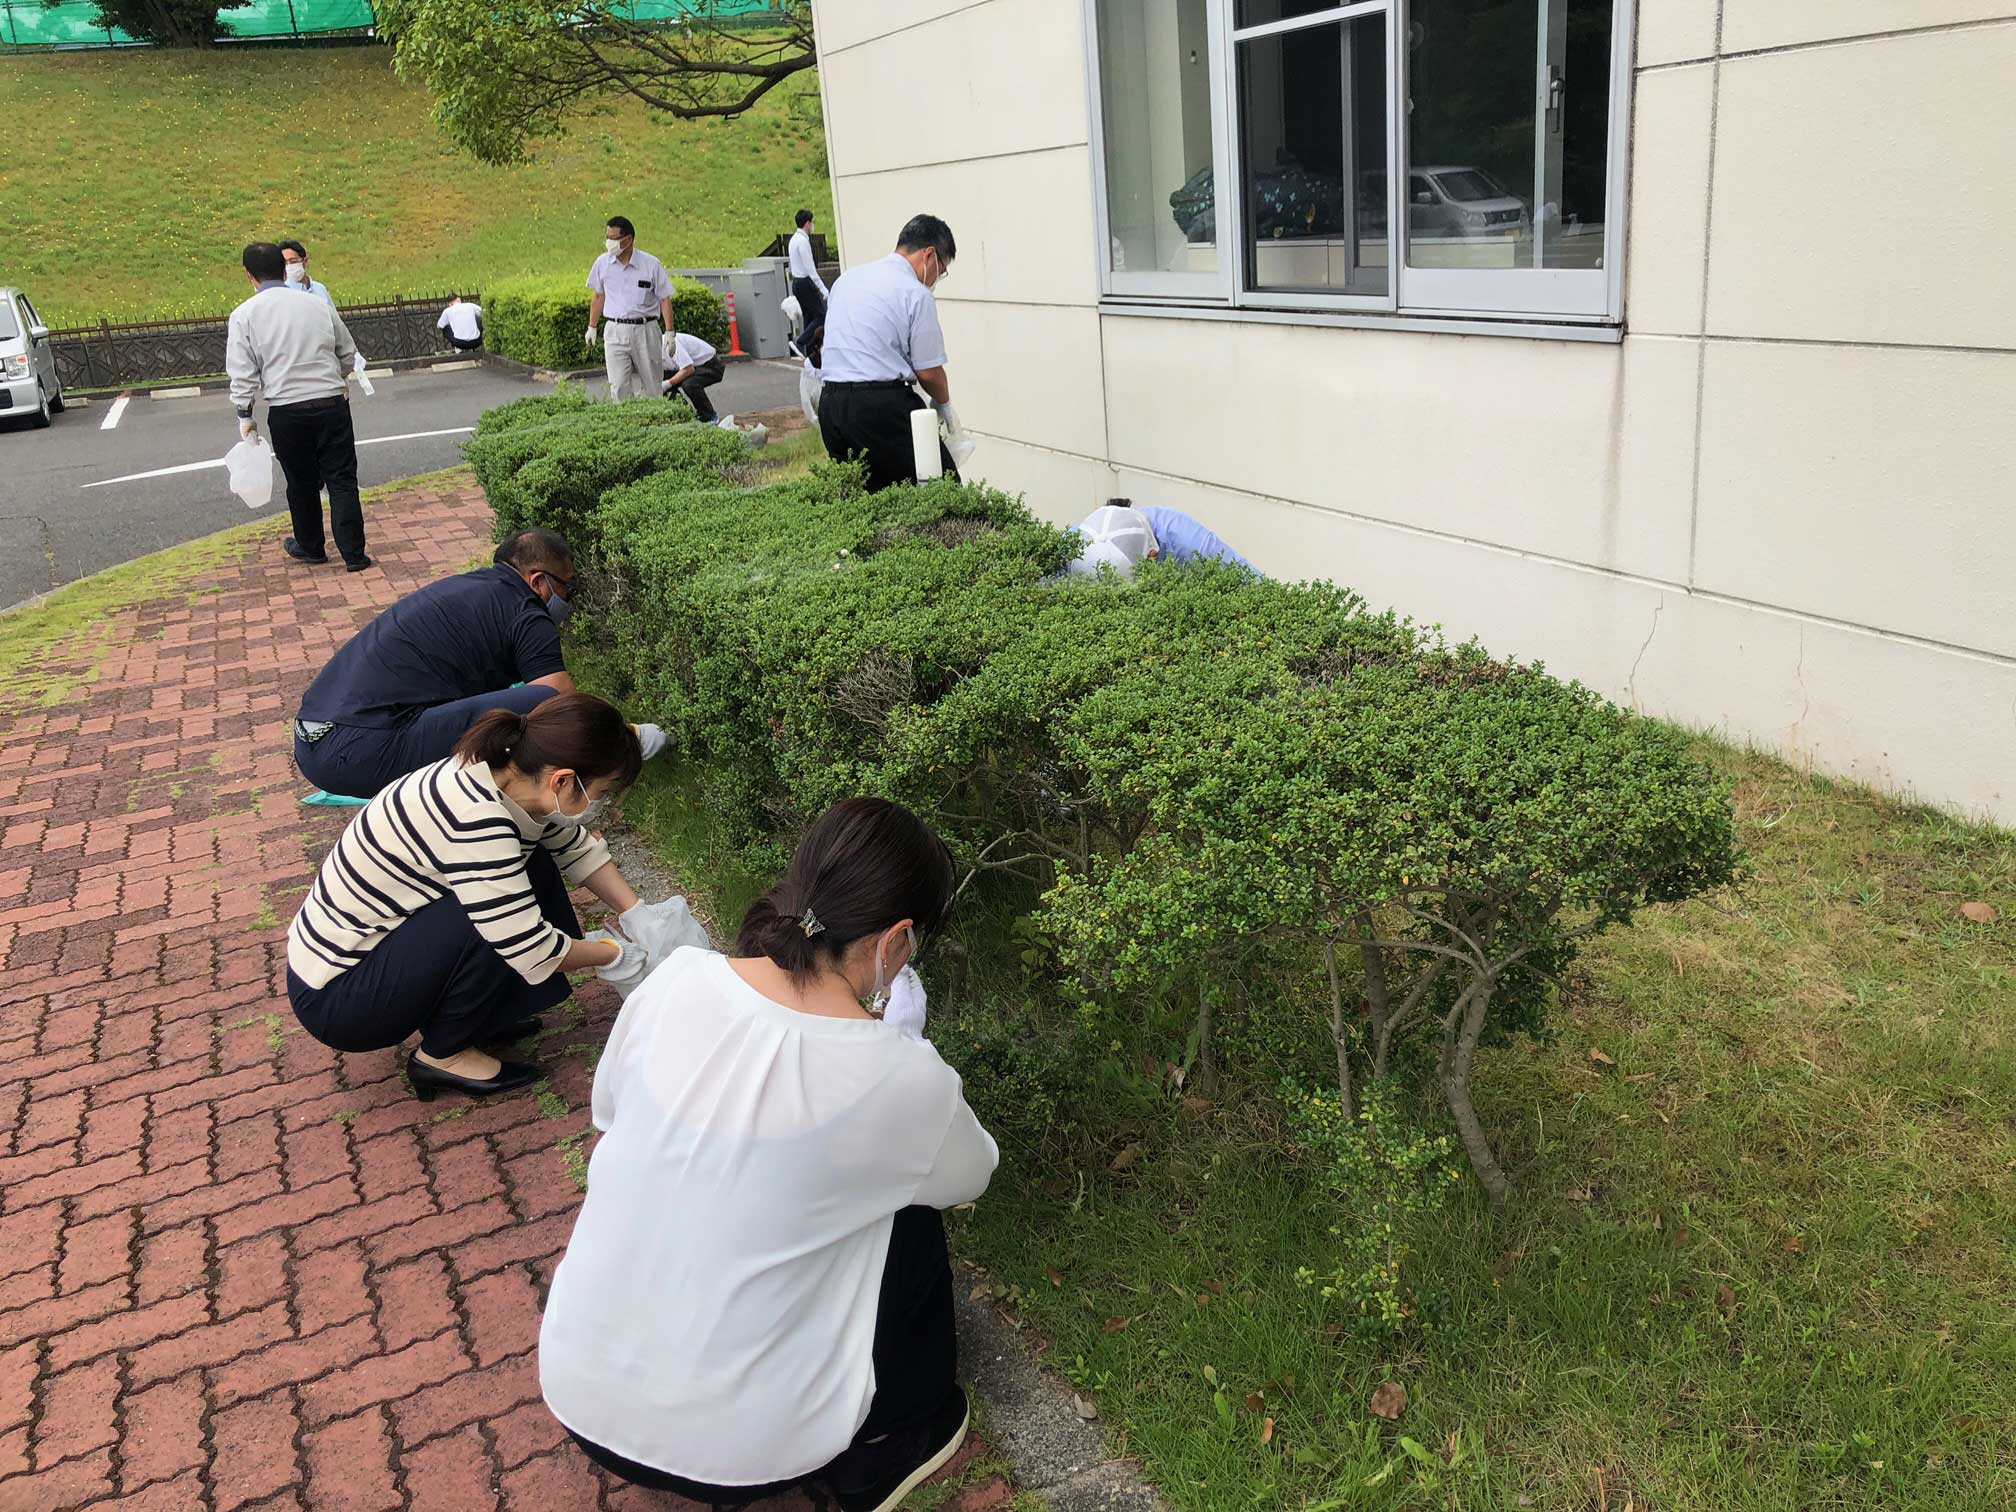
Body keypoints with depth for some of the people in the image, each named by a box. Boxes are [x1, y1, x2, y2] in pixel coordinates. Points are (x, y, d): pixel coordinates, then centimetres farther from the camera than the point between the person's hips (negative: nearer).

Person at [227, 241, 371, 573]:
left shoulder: (243, 315, -3)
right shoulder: (319, 304, 3)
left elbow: (243, 374, -3)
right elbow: (348, 352, 13)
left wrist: (245, 415, 8)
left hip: (286, 411, -1)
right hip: (332, 404, 1)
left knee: (301, 483, 15)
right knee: (342, 480, 4)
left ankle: (310, 547, 30)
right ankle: (354, 554, 0)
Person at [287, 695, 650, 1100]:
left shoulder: (505, 776, -7)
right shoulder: (474, 816, -32)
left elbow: (577, 847, 12)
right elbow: (534, 953, -28)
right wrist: (615, 952, -11)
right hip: (332, 999, -9)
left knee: (534, 867, 1)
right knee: (494, 917, -27)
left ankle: (466, 1015, 9)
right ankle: (443, 1055, -4)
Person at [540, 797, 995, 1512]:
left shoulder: (674, 982, -13)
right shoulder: (901, 1079, -22)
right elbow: (969, 1176, 2)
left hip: (575, 1393, 4)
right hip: (729, 1452, -4)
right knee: (911, 1228, 16)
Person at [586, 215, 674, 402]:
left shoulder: (651, 264, -5)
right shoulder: (602, 263, 4)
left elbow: (664, 299, -1)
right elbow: (599, 296, 16)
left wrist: (669, 332, -7)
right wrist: (592, 327, 17)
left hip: (645, 330, -1)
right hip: (615, 332, 1)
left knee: (650, 386, 6)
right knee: (618, 386, -9)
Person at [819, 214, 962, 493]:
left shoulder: (846, 279, 17)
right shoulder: (916, 294, -6)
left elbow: (824, 349, 22)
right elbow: (928, 372, -5)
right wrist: (944, 404, 13)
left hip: (829, 402, 8)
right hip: (882, 406, -8)